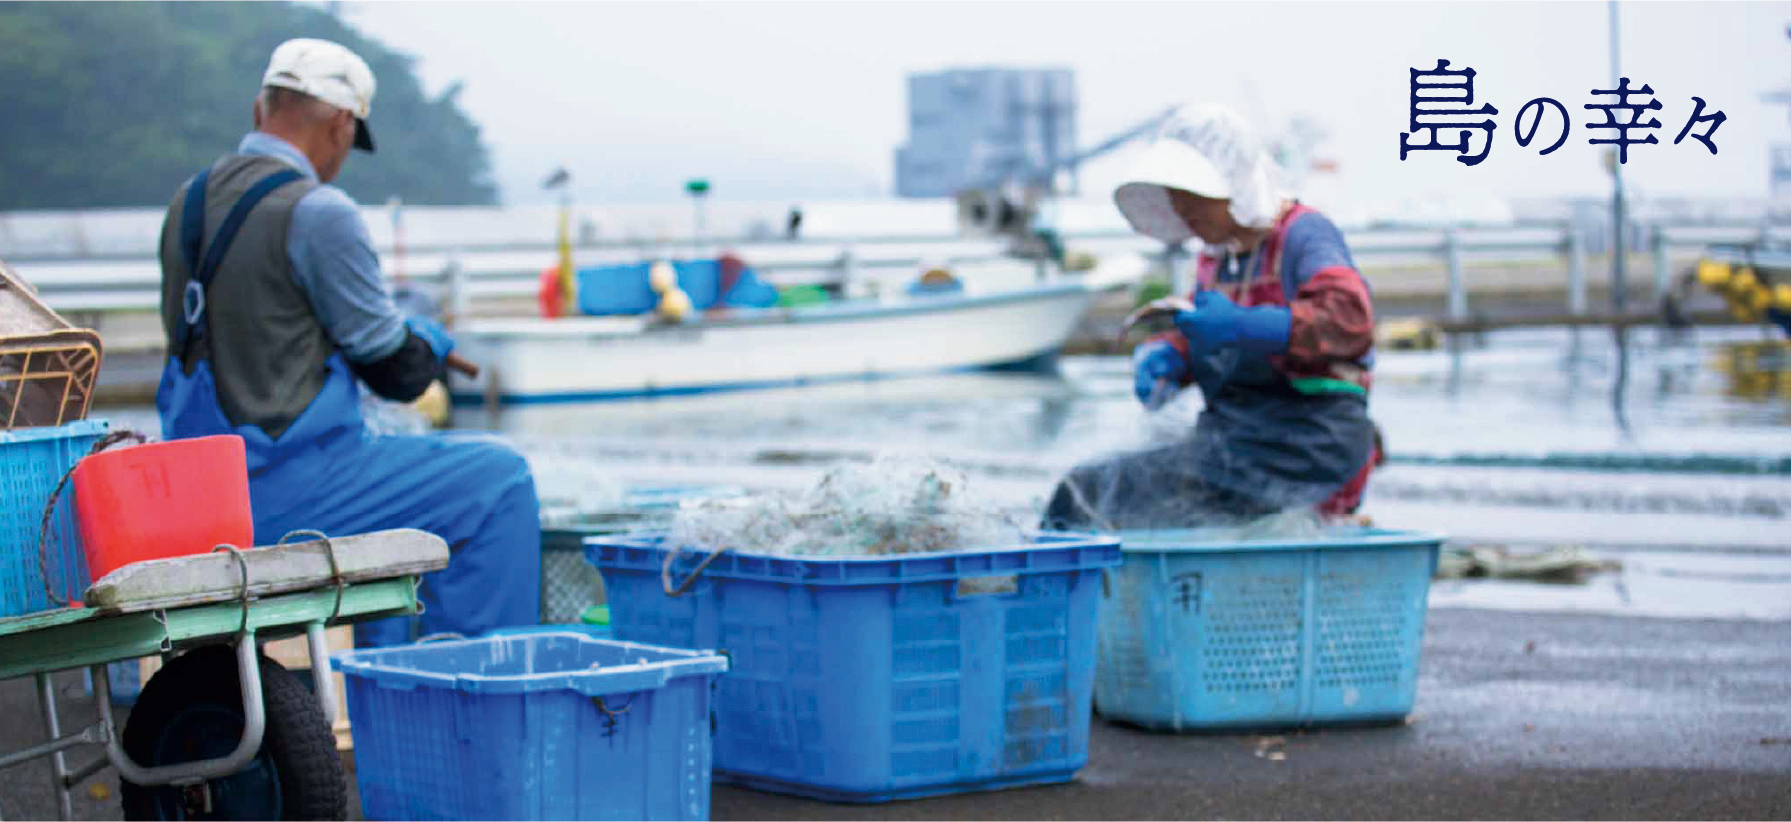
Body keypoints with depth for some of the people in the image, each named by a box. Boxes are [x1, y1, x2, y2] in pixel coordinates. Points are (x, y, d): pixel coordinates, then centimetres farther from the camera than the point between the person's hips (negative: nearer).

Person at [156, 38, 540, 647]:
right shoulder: (317, 213, -17)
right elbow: (398, 371, -11)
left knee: (396, 482, 34)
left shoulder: (189, 200, 9)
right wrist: (432, 341, 12)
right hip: (283, 494, -9)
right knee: (500, 480, 2)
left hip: (201, 487, 9)